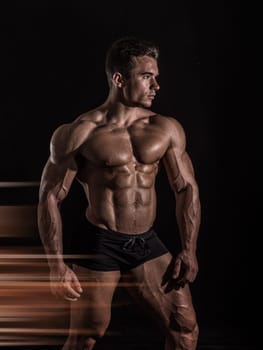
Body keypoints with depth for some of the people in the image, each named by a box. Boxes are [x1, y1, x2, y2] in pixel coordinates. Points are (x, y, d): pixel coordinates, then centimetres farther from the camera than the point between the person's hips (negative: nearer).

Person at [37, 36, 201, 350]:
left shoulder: (166, 130, 4)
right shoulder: (80, 134, -7)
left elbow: (187, 188, 7)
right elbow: (50, 197, -5)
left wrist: (188, 250, -2)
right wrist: (56, 266, -11)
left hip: (147, 244, 4)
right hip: (99, 245, -4)